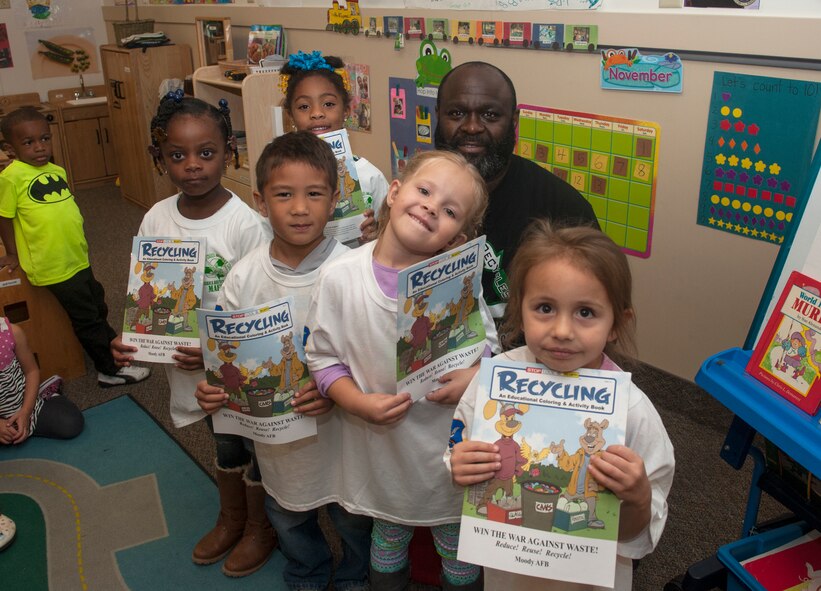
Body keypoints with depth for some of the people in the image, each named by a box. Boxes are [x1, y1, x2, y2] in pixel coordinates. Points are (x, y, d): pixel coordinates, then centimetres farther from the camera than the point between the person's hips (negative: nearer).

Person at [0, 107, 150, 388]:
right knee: (87, 318, 2)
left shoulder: (57, 170, 6)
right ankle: (111, 370, 15)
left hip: (77, 258, 7)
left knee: (97, 309, 23)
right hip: (54, 266, -7)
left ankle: (115, 349, 44)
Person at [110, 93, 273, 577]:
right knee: (224, 443, 27)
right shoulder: (157, 219, -6)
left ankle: (261, 527, 43)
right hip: (191, 367, 5)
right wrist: (130, 338, -10)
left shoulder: (247, 224, -22)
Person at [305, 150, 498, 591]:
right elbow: (322, 356, -6)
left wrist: (475, 377, -21)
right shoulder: (339, 277, -13)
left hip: (451, 449, 0)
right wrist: (358, 402, -20)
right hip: (381, 446, 0)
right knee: (388, 537, 27)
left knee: (460, 549, 22)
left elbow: (490, 346, 0)